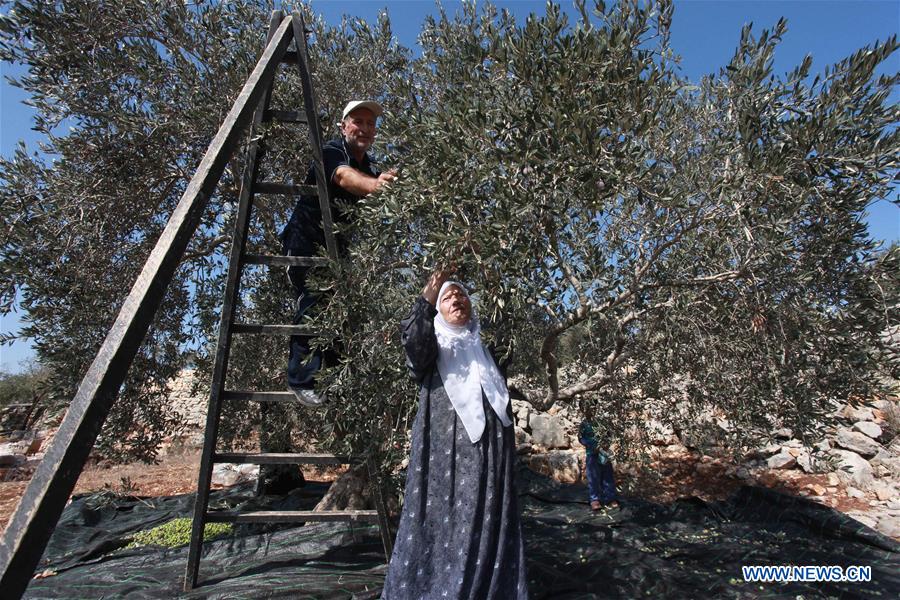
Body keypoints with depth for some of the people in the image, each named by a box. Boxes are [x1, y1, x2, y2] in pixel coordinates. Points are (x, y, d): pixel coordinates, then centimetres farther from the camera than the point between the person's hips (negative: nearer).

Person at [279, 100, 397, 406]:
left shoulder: (373, 169, 9)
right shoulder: (332, 152, -12)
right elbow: (345, 177, -37)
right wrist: (375, 185, -59)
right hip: (306, 245, -7)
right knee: (312, 307, -16)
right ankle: (300, 380, -8)